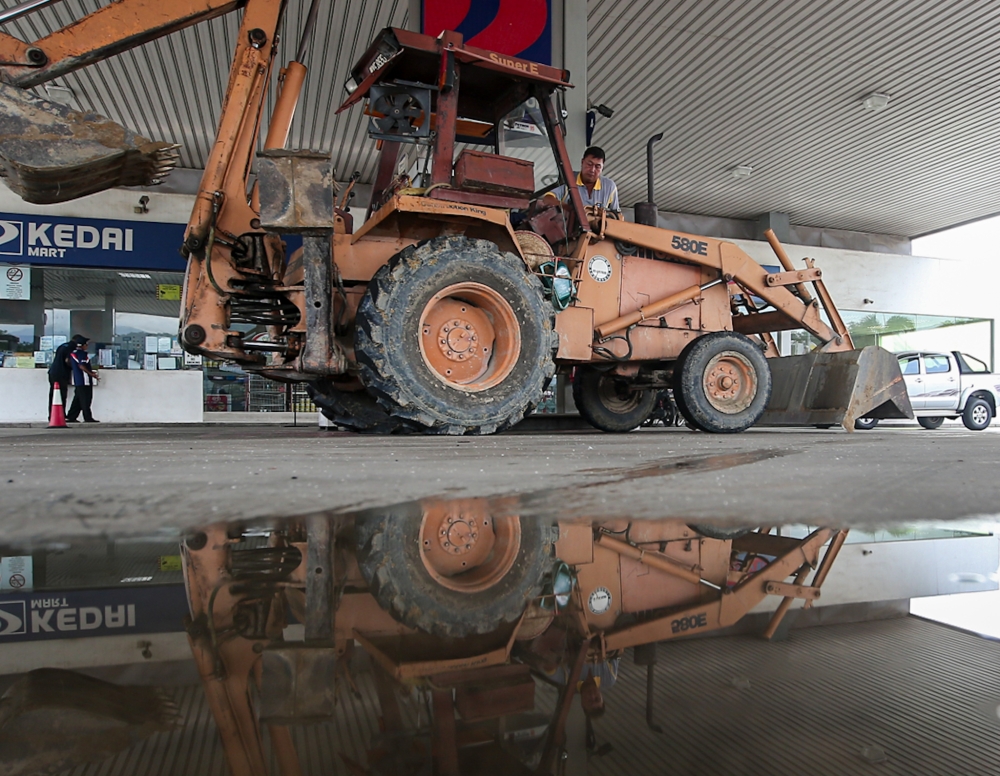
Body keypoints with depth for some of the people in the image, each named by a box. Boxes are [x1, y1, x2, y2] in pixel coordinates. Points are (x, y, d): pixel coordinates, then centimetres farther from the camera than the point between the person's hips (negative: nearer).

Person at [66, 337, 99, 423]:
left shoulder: (72, 353, 14)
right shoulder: (82, 353, -14)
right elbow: (81, 366, -22)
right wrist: (91, 374, -14)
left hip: (77, 380, 9)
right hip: (84, 380, -9)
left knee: (78, 399, 14)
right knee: (85, 399, -5)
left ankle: (70, 417, 14)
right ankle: (88, 418, -4)